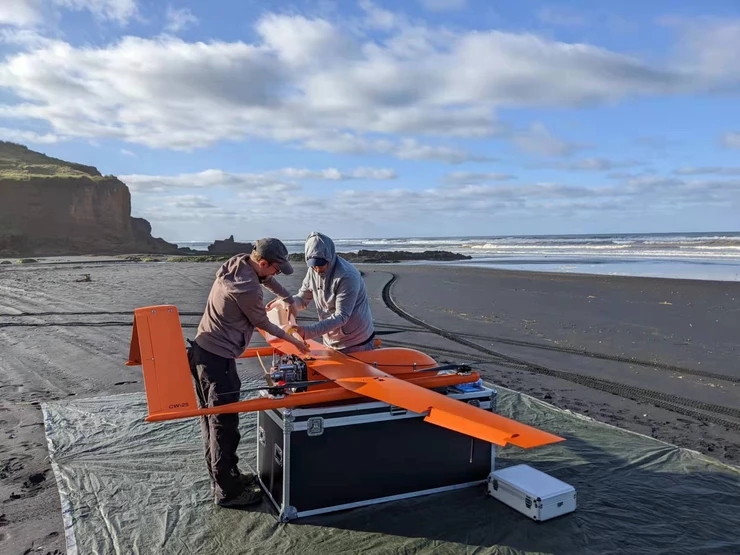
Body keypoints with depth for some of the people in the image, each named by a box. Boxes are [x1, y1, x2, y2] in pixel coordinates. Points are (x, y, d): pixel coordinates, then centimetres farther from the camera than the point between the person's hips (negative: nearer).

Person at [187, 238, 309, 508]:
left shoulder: (237, 262, 2)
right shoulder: (248, 289, -23)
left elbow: (266, 279, 21)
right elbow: (262, 323, -7)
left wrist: (288, 297, 27)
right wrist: (293, 340, 7)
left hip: (203, 350, 10)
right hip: (218, 358, -10)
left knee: (211, 419, 18)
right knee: (224, 425, 0)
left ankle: (223, 476, 33)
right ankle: (227, 491, 12)